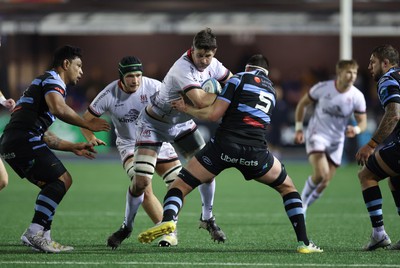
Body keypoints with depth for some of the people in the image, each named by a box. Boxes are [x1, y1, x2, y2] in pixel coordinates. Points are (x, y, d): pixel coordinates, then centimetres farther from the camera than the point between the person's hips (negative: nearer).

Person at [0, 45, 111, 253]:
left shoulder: (44, 83, 32)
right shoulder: (52, 80, 1)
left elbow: (43, 136, 33)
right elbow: (58, 109, -22)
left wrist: (74, 147, 33)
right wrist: (88, 125, -12)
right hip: (23, 139, -10)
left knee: (57, 184, 13)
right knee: (61, 179, -13)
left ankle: (43, 237, 4)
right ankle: (34, 232, -21)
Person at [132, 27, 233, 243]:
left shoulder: (212, 64, -10)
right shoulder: (183, 70, -35)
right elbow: (200, 101, -44)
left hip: (182, 124, 7)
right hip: (153, 124, -7)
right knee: (141, 181, -13)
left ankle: (207, 219, 20)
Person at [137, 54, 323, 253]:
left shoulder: (239, 79, 9)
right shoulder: (271, 91, 25)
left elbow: (214, 114, 0)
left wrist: (186, 109, 15)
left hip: (224, 145, -3)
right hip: (255, 151, 3)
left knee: (180, 185, 7)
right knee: (287, 187, 26)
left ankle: (168, 220, -24)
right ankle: (303, 242, 14)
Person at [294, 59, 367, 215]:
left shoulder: (357, 97, -10)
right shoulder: (322, 88, -13)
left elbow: (363, 122, -3)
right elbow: (302, 104, 2)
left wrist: (356, 130, -27)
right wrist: (299, 129, -1)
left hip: (336, 142, 3)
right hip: (316, 136, -3)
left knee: (324, 184, 5)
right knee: (321, 174, -25)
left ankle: (303, 207, 28)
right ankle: (302, 200, 0)